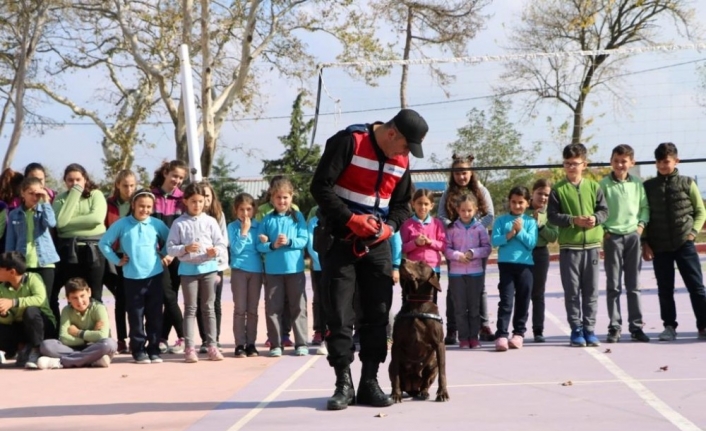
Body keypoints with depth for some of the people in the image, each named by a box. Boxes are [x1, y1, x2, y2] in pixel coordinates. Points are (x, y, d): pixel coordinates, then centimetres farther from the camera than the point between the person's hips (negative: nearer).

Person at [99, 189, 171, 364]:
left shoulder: (157, 224, 3)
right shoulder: (121, 224, -1)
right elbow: (104, 243, 4)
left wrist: (166, 255, 6)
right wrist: (116, 260, 0)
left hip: (155, 276, 1)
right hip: (132, 277, -1)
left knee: (155, 316, 6)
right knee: (136, 316, 3)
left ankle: (154, 350, 14)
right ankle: (138, 350, 11)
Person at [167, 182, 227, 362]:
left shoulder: (210, 221, 4)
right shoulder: (179, 223, 0)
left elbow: (222, 244, 3)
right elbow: (170, 248, -3)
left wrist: (216, 251, -18)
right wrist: (185, 249, -19)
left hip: (209, 267, 2)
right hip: (188, 269, -1)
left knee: (208, 308, 7)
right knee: (190, 309, 3)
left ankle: (212, 345, 11)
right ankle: (189, 347, 4)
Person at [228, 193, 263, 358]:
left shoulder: (258, 226, 7)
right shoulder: (233, 227, 0)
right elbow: (236, 249, -10)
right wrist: (244, 231, -12)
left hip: (256, 270, 2)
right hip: (239, 270, -2)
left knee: (253, 310, 6)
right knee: (240, 309, -2)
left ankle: (251, 344, 11)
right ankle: (240, 345, 2)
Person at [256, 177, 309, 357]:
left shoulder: (297, 217, 3)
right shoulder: (267, 220, 4)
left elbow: (304, 240, -4)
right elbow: (259, 245, 0)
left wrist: (289, 241, -20)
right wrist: (272, 245, -17)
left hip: (295, 269, -1)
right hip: (273, 270, 1)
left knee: (298, 307, 4)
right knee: (273, 308, 4)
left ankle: (302, 343, 10)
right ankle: (275, 344, 12)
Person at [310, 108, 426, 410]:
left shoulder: (401, 160, 5)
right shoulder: (348, 141, -14)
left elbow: (402, 204, 13)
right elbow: (321, 186, -17)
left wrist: (390, 226, -8)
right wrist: (351, 219, -22)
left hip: (377, 244, 5)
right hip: (340, 240, -5)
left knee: (378, 314, 3)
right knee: (339, 314, -4)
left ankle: (370, 383, 11)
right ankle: (344, 384, 3)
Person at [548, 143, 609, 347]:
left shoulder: (593, 186, 6)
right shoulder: (558, 189, 1)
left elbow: (604, 210, 5)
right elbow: (552, 216, -4)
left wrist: (595, 218, -16)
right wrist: (573, 220, -17)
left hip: (592, 244, 2)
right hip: (569, 246, -2)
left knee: (591, 290, 5)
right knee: (572, 290, 2)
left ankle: (589, 329, 13)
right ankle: (576, 330, 10)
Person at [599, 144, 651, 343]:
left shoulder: (637, 183, 6)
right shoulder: (604, 184, -3)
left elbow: (645, 206, 12)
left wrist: (641, 224, -1)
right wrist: (602, 230, -10)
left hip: (633, 236, 2)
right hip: (612, 237, -2)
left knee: (633, 285, 6)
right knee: (613, 286, 1)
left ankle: (636, 327, 10)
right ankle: (614, 327, 5)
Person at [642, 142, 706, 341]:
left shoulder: (687, 183, 4)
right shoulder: (648, 186, 6)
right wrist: (645, 243, 1)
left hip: (684, 243, -1)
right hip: (659, 246, 1)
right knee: (665, 289, 6)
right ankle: (669, 326, 14)